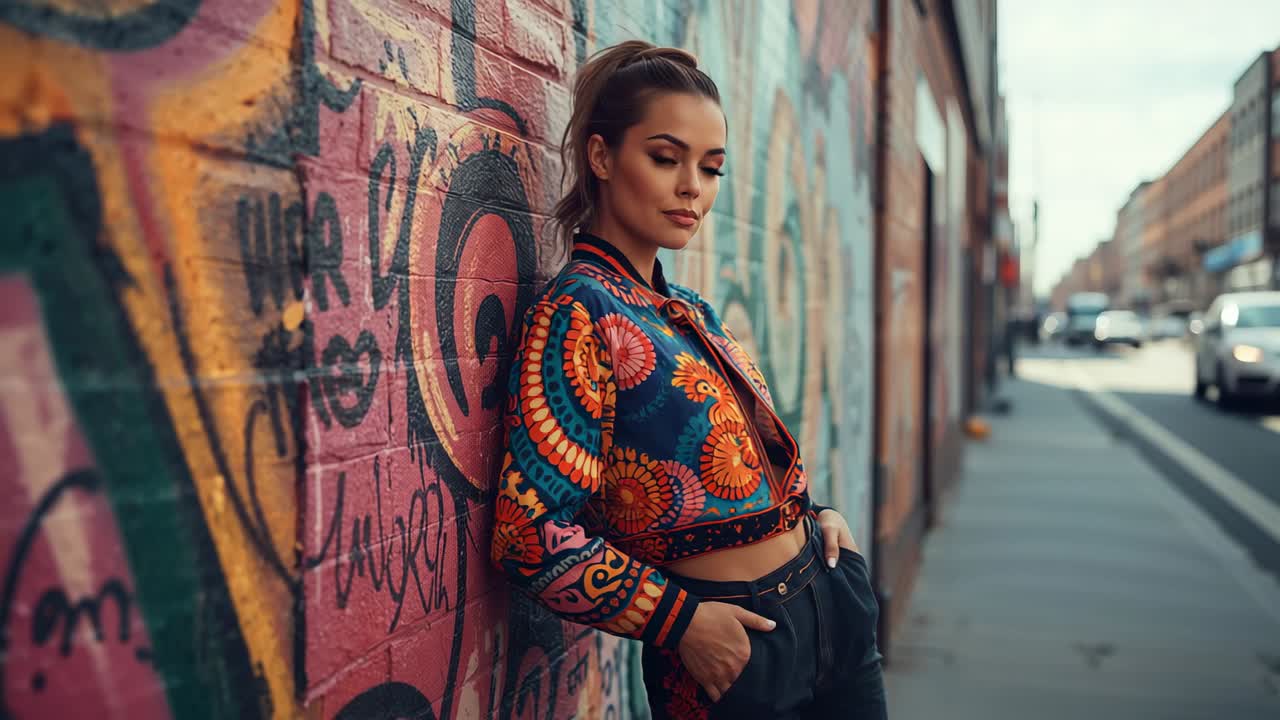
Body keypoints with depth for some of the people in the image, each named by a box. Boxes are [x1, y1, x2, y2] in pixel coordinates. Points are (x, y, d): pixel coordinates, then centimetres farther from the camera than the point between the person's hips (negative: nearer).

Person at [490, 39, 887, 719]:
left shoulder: (691, 311, 8)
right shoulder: (579, 311, -17)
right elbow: (533, 536, -22)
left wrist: (813, 512, 4)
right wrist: (680, 619, -16)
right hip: (731, 651, -8)